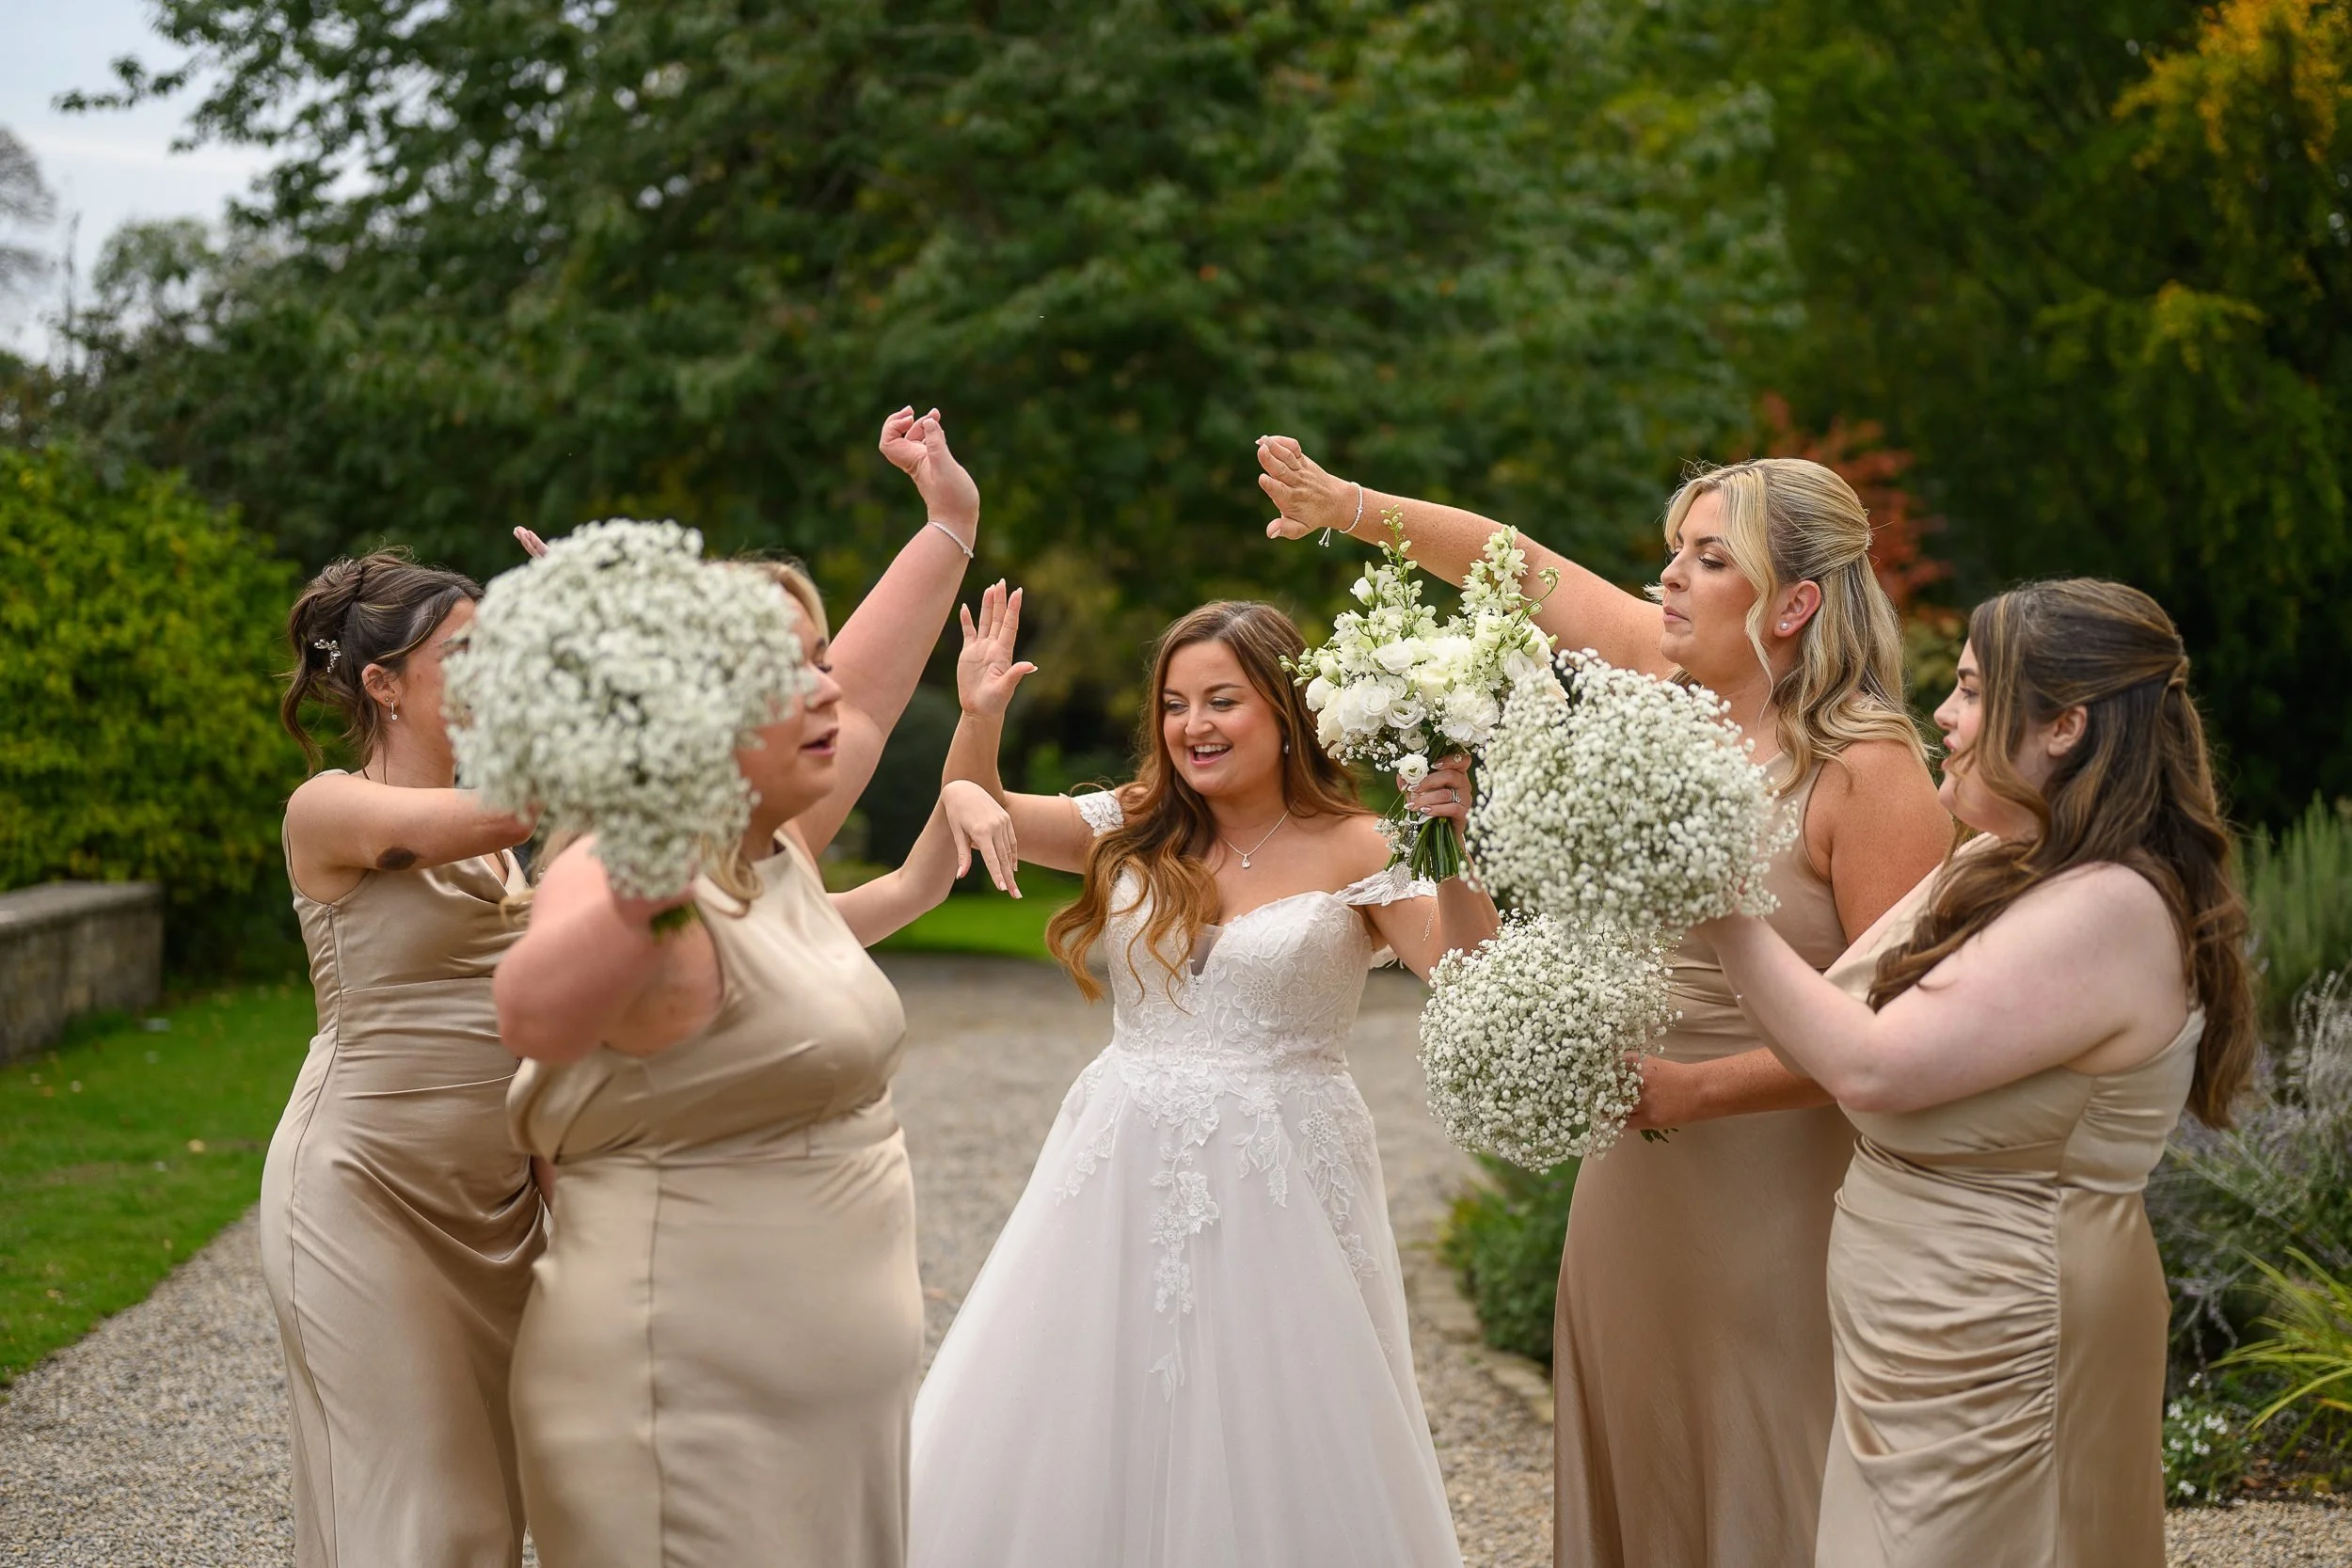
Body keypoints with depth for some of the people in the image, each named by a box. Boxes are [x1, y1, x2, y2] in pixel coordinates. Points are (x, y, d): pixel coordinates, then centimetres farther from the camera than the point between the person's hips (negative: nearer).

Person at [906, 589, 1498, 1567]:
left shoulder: (1355, 852, -4)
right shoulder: (1139, 833, 6)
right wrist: (979, 717, -14)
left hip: (1277, 1185, -3)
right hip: (1124, 1175, 4)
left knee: (1264, 1451, 4)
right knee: (1093, 1440, 8)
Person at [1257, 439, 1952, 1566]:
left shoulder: (1866, 773, -18)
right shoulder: (1672, 678, 0)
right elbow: (1525, 570, 12)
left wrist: (1698, 1088, -23)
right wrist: (1354, 507, 9)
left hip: (1770, 1204, -7)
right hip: (1632, 1175, 7)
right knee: (1631, 1469, 18)